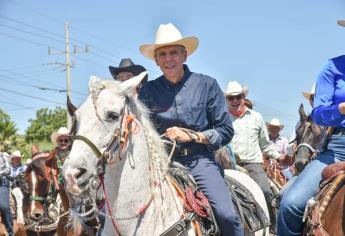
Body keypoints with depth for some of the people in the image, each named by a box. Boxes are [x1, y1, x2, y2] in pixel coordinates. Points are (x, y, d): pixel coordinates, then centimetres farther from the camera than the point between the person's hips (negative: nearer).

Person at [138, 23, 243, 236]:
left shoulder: (207, 85, 3)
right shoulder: (148, 91, 6)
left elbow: (226, 131, 2)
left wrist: (191, 135, -10)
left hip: (200, 162, -1)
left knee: (227, 216, -21)